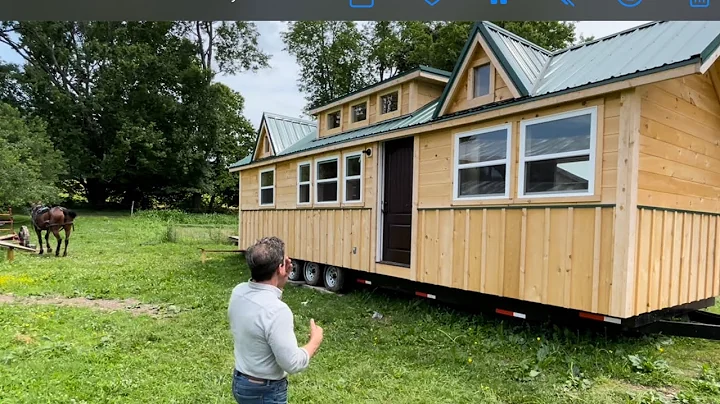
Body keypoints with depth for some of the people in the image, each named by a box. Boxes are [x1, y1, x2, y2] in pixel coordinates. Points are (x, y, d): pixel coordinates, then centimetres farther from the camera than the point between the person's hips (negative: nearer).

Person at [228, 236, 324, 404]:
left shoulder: (238, 292, -8)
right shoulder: (277, 311, -33)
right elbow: (292, 363, -26)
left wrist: (282, 281, 1)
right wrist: (316, 341, -9)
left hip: (240, 381, 8)